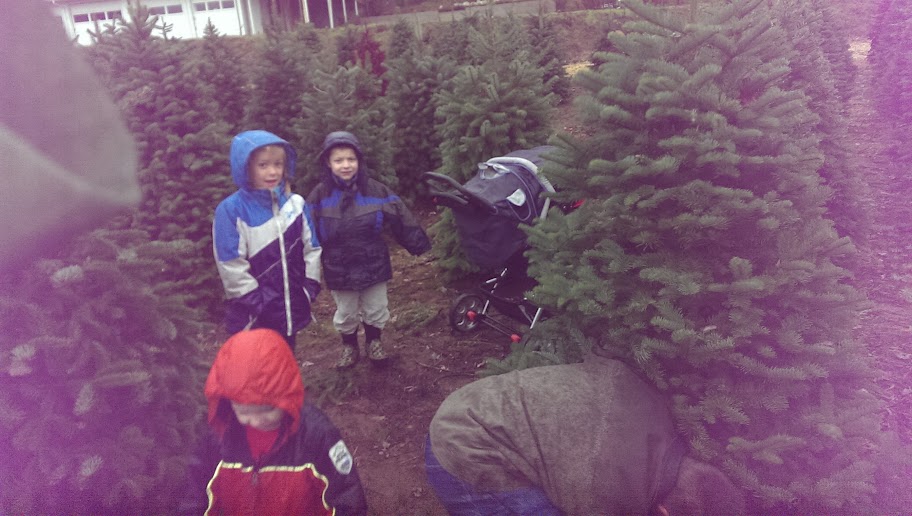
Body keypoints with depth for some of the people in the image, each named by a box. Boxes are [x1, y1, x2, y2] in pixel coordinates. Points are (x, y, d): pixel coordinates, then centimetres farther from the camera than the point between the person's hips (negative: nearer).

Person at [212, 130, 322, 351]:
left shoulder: (295, 204, 0)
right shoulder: (231, 210, -14)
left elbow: (311, 247, 6)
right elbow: (231, 267, -16)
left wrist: (310, 288, 0)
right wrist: (258, 303, -15)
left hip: (292, 307, 4)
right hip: (254, 315, -4)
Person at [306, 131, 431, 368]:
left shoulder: (374, 190, -9)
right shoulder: (320, 195, -10)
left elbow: (400, 219, -5)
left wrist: (419, 244, -4)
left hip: (373, 264, 0)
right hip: (339, 268, 0)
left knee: (375, 309, 16)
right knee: (345, 313, 18)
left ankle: (373, 342, 41)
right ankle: (349, 346, 41)